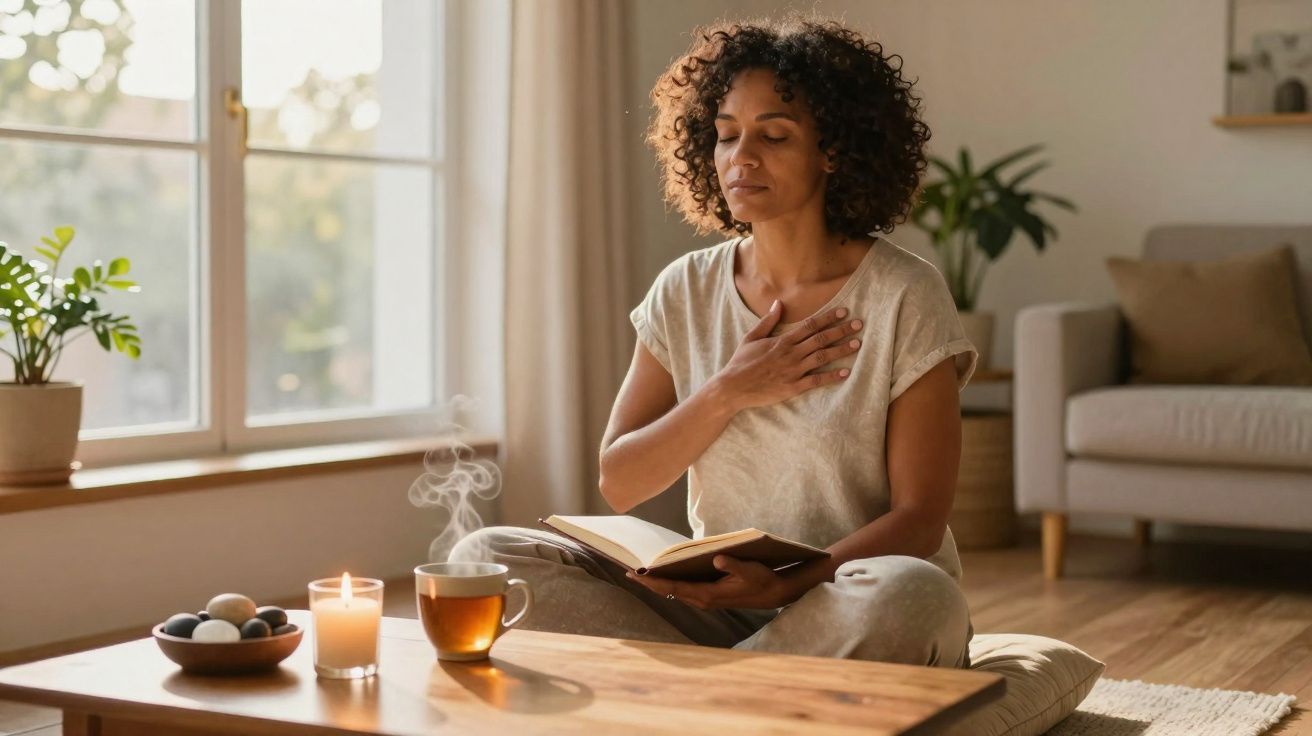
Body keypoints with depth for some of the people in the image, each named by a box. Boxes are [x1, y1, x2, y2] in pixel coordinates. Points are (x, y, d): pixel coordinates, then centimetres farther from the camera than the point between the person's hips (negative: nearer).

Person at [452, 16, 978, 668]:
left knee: (913, 596, -40)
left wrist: (787, 583, -25)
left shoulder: (904, 297, -6)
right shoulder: (686, 293, 7)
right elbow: (619, 484, 3)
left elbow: (919, 517, -9)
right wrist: (727, 393, -11)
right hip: (717, 606, 3)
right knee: (486, 556, -15)